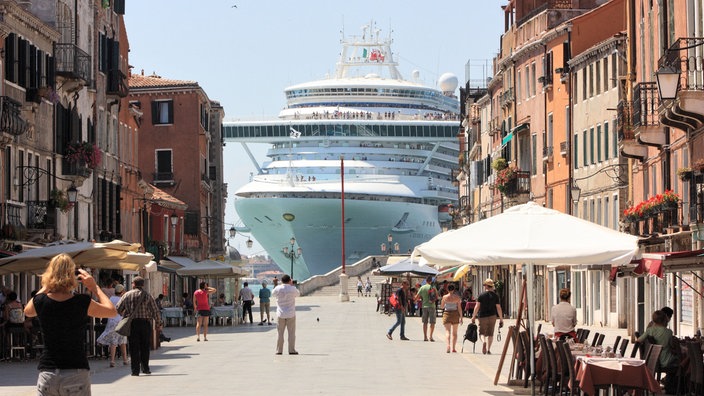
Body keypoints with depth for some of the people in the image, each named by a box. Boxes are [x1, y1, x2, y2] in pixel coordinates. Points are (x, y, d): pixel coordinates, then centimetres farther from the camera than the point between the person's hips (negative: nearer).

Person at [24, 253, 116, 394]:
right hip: (77, 373, -2)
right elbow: (112, 311, 9)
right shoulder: (82, 302, -8)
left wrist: (45, 287, 21)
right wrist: (94, 287, 15)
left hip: (47, 373, 2)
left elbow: (28, 311, 23)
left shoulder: (40, 301, -3)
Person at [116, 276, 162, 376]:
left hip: (131, 324, 0)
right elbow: (155, 311, 0)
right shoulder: (147, 296, 3)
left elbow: (118, 309, 4)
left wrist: (125, 315, 23)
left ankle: (135, 370, -1)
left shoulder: (127, 295, 5)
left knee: (134, 348, 2)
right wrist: (158, 324, 9)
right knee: (145, 347, 11)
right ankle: (145, 368, 10)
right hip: (145, 322, 0)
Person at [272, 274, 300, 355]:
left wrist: (278, 285, 18)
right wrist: (292, 285, 17)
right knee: (291, 333, 4)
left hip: (281, 315, 1)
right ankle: (291, 350, 2)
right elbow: (298, 294, 13)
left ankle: (279, 350, 8)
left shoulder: (278, 288, -6)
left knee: (280, 333, 7)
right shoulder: (292, 289, -7)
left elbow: (273, 293, 15)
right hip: (291, 315, -1)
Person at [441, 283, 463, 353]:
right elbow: (459, 308, -4)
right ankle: (453, 348, 15)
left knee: (447, 331, -5)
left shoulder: (445, 297, -4)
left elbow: (441, 306, 6)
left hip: (447, 314, -1)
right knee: (454, 332, 13)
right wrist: (461, 317, 2)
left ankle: (448, 345, -28)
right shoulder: (457, 297, -4)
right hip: (455, 314, 1)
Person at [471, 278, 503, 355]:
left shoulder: (481, 295, -4)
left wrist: (473, 316, 2)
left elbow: (477, 307, -6)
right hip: (492, 316, 2)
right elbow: (498, 308, -1)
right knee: (490, 333, 11)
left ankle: (483, 342, -24)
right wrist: (501, 319, 3)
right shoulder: (495, 296, 1)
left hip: (482, 316, -1)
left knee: (482, 332, 7)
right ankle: (488, 349, 6)